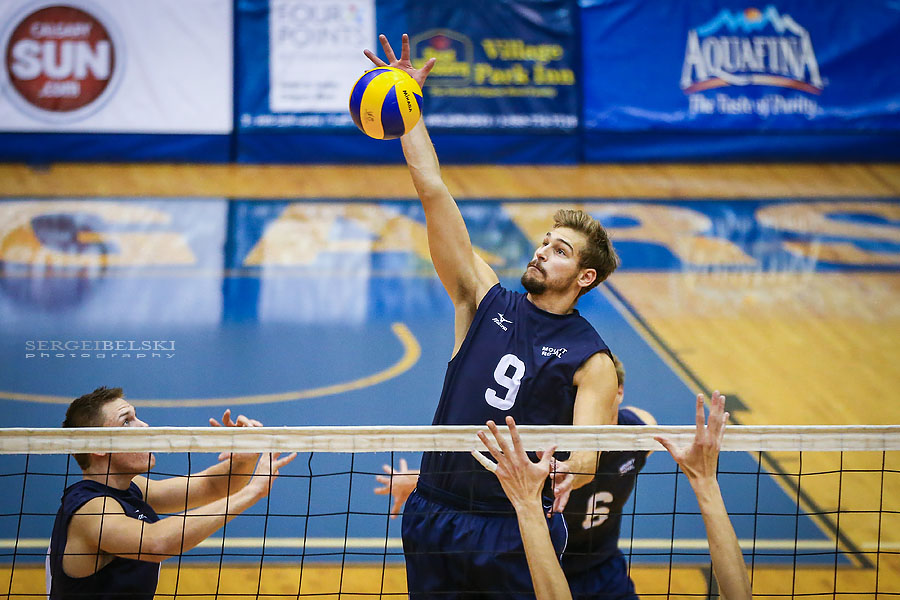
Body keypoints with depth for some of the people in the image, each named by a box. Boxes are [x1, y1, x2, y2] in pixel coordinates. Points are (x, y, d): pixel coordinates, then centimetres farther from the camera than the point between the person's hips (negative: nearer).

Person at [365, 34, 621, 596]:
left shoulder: (592, 360, -3)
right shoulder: (486, 301, 5)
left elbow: (589, 452, -15)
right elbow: (435, 194, 1)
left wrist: (569, 473, -39)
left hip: (515, 532, -3)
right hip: (435, 514, 3)